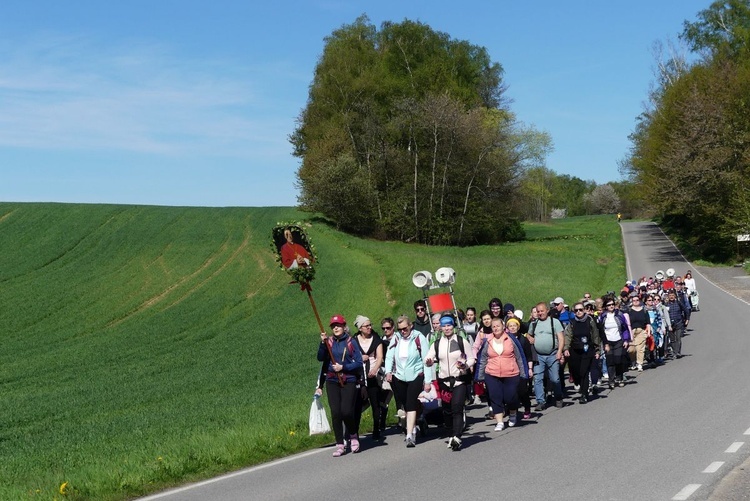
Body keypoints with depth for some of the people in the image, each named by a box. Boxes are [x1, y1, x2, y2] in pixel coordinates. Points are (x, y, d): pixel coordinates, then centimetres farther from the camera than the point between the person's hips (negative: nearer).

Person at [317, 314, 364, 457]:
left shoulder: (351, 342, 1)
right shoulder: (329, 342, 7)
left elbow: (359, 363, -2)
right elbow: (320, 358, -6)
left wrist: (343, 367, -12)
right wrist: (322, 343, -19)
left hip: (349, 381, -3)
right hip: (332, 381, 3)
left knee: (347, 411, -12)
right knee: (335, 413, -2)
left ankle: (353, 435, 17)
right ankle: (339, 445, 6)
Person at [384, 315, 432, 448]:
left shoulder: (419, 338, -6)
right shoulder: (396, 338, 4)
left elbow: (426, 360, -5)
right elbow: (389, 356, 1)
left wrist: (428, 380, -7)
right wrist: (388, 371, -17)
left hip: (415, 377, -4)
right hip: (399, 377, 4)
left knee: (411, 405, -12)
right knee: (403, 406, 8)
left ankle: (410, 435, -15)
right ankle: (411, 430, 24)